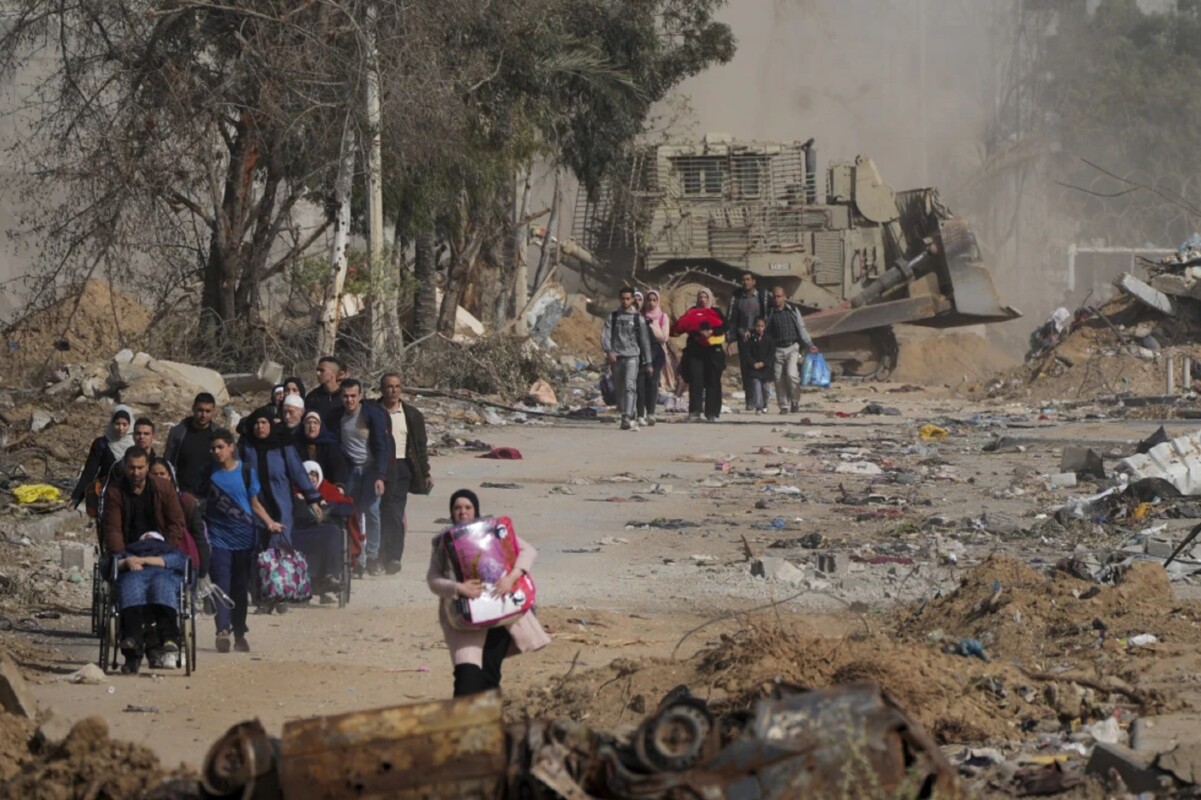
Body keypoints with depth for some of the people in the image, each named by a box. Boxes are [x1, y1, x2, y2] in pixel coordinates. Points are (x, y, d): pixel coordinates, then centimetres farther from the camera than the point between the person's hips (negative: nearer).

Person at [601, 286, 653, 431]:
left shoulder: (638, 318, 6)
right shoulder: (613, 317, 10)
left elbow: (644, 340, 8)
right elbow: (605, 335, 1)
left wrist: (647, 363, 9)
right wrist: (609, 351, -17)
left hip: (632, 356, -3)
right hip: (616, 357, 3)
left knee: (630, 386, -18)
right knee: (620, 389, 6)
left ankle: (628, 418, -27)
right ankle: (626, 418, 18)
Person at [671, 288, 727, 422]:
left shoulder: (716, 313, 9)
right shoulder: (692, 312, 13)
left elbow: (723, 327, -5)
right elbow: (682, 327, 7)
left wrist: (711, 331, -21)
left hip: (713, 351, 0)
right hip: (695, 351, 0)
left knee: (713, 381, 0)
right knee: (696, 380, -9)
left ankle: (712, 412, 5)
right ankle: (694, 412, -12)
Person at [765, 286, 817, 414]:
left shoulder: (793, 311, 9)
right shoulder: (769, 314, 7)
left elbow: (801, 329, 10)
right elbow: (767, 333, 11)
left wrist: (809, 345, 1)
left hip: (793, 347, -1)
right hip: (778, 350, 1)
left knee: (792, 374, -19)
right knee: (779, 379, -2)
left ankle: (795, 401, -3)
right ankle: (783, 406, 9)